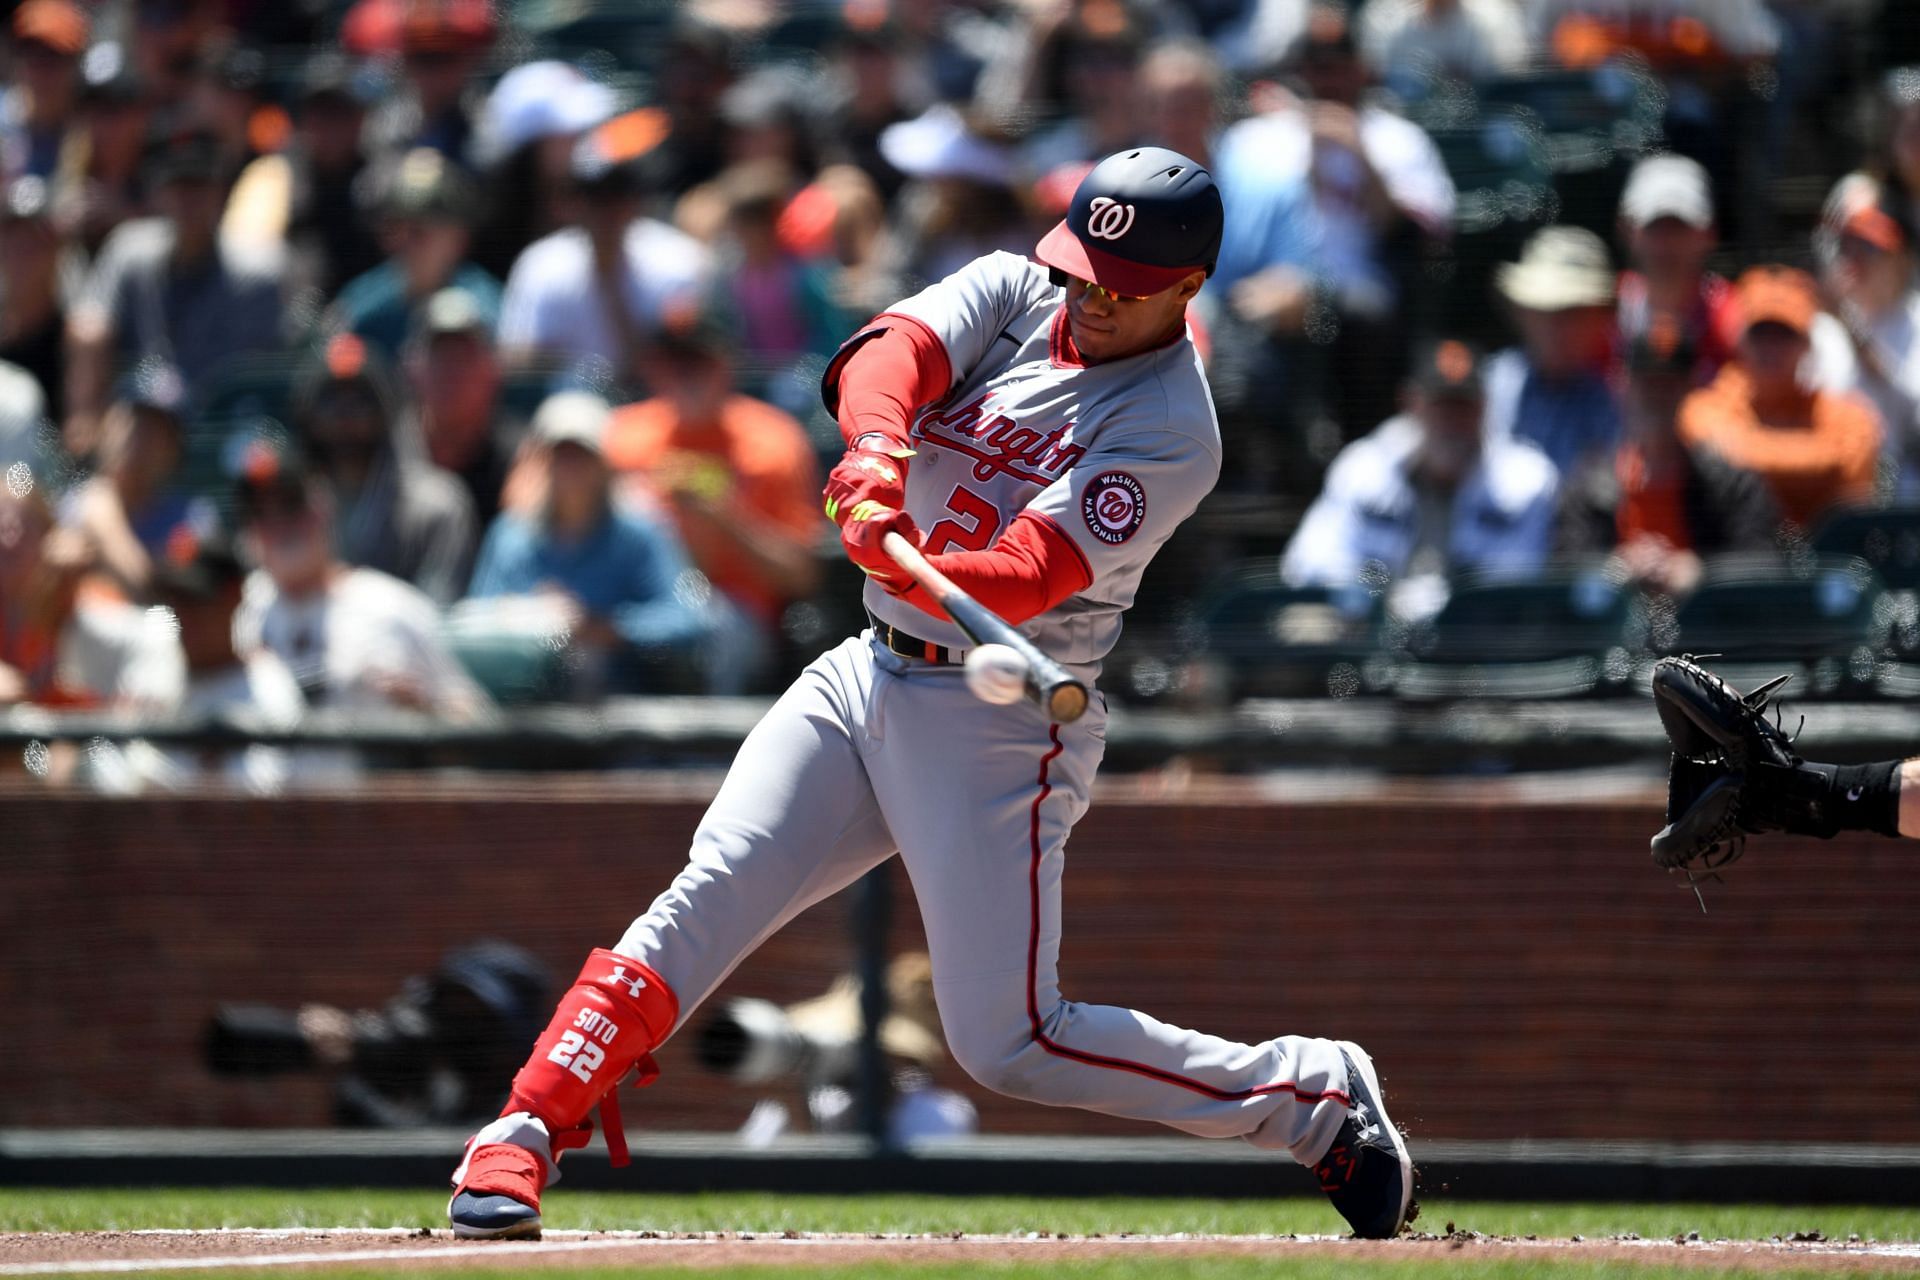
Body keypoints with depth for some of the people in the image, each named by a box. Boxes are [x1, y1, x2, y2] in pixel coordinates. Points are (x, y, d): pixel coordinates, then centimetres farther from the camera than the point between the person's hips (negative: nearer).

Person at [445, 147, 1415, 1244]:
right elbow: (888, 354, -15)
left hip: (999, 728, -6)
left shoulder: (1171, 434, -13)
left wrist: (910, 569, -45)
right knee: (709, 897, -12)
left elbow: (1027, 577, -25)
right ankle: (524, 1135, -11)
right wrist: (879, 450, -37)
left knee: (1011, 1045, -8)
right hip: (869, 675, 6)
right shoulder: (1013, 291, 5)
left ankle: (1319, 1098, 7)